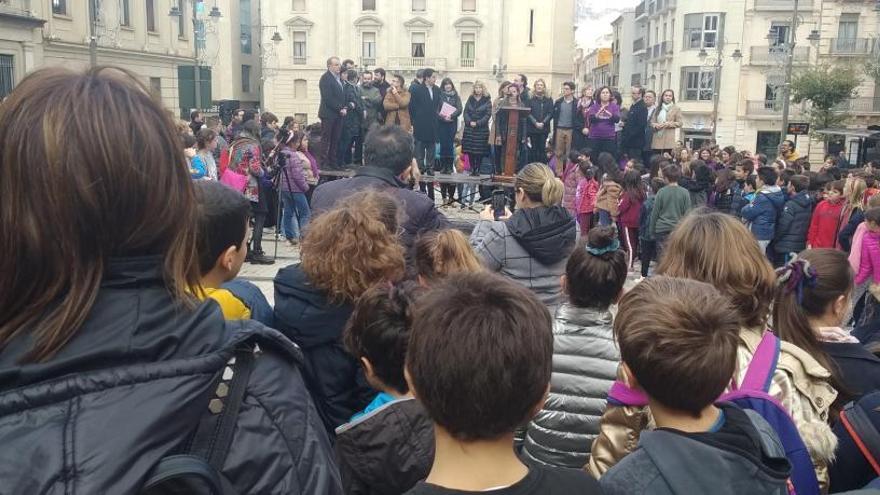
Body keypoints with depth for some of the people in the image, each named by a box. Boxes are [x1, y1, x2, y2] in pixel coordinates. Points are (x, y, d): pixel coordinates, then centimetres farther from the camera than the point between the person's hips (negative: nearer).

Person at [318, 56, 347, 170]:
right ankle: (323, 163, 2)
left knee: (336, 140, 7)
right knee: (326, 140, -2)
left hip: (339, 114, 7)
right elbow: (328, 98, -16)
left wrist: (344, 108, 4)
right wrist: (340, 109, -14)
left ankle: (333, 162, 12)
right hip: (329, 114, -7)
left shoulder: (339, 78, 16)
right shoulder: (325, 78, -9)